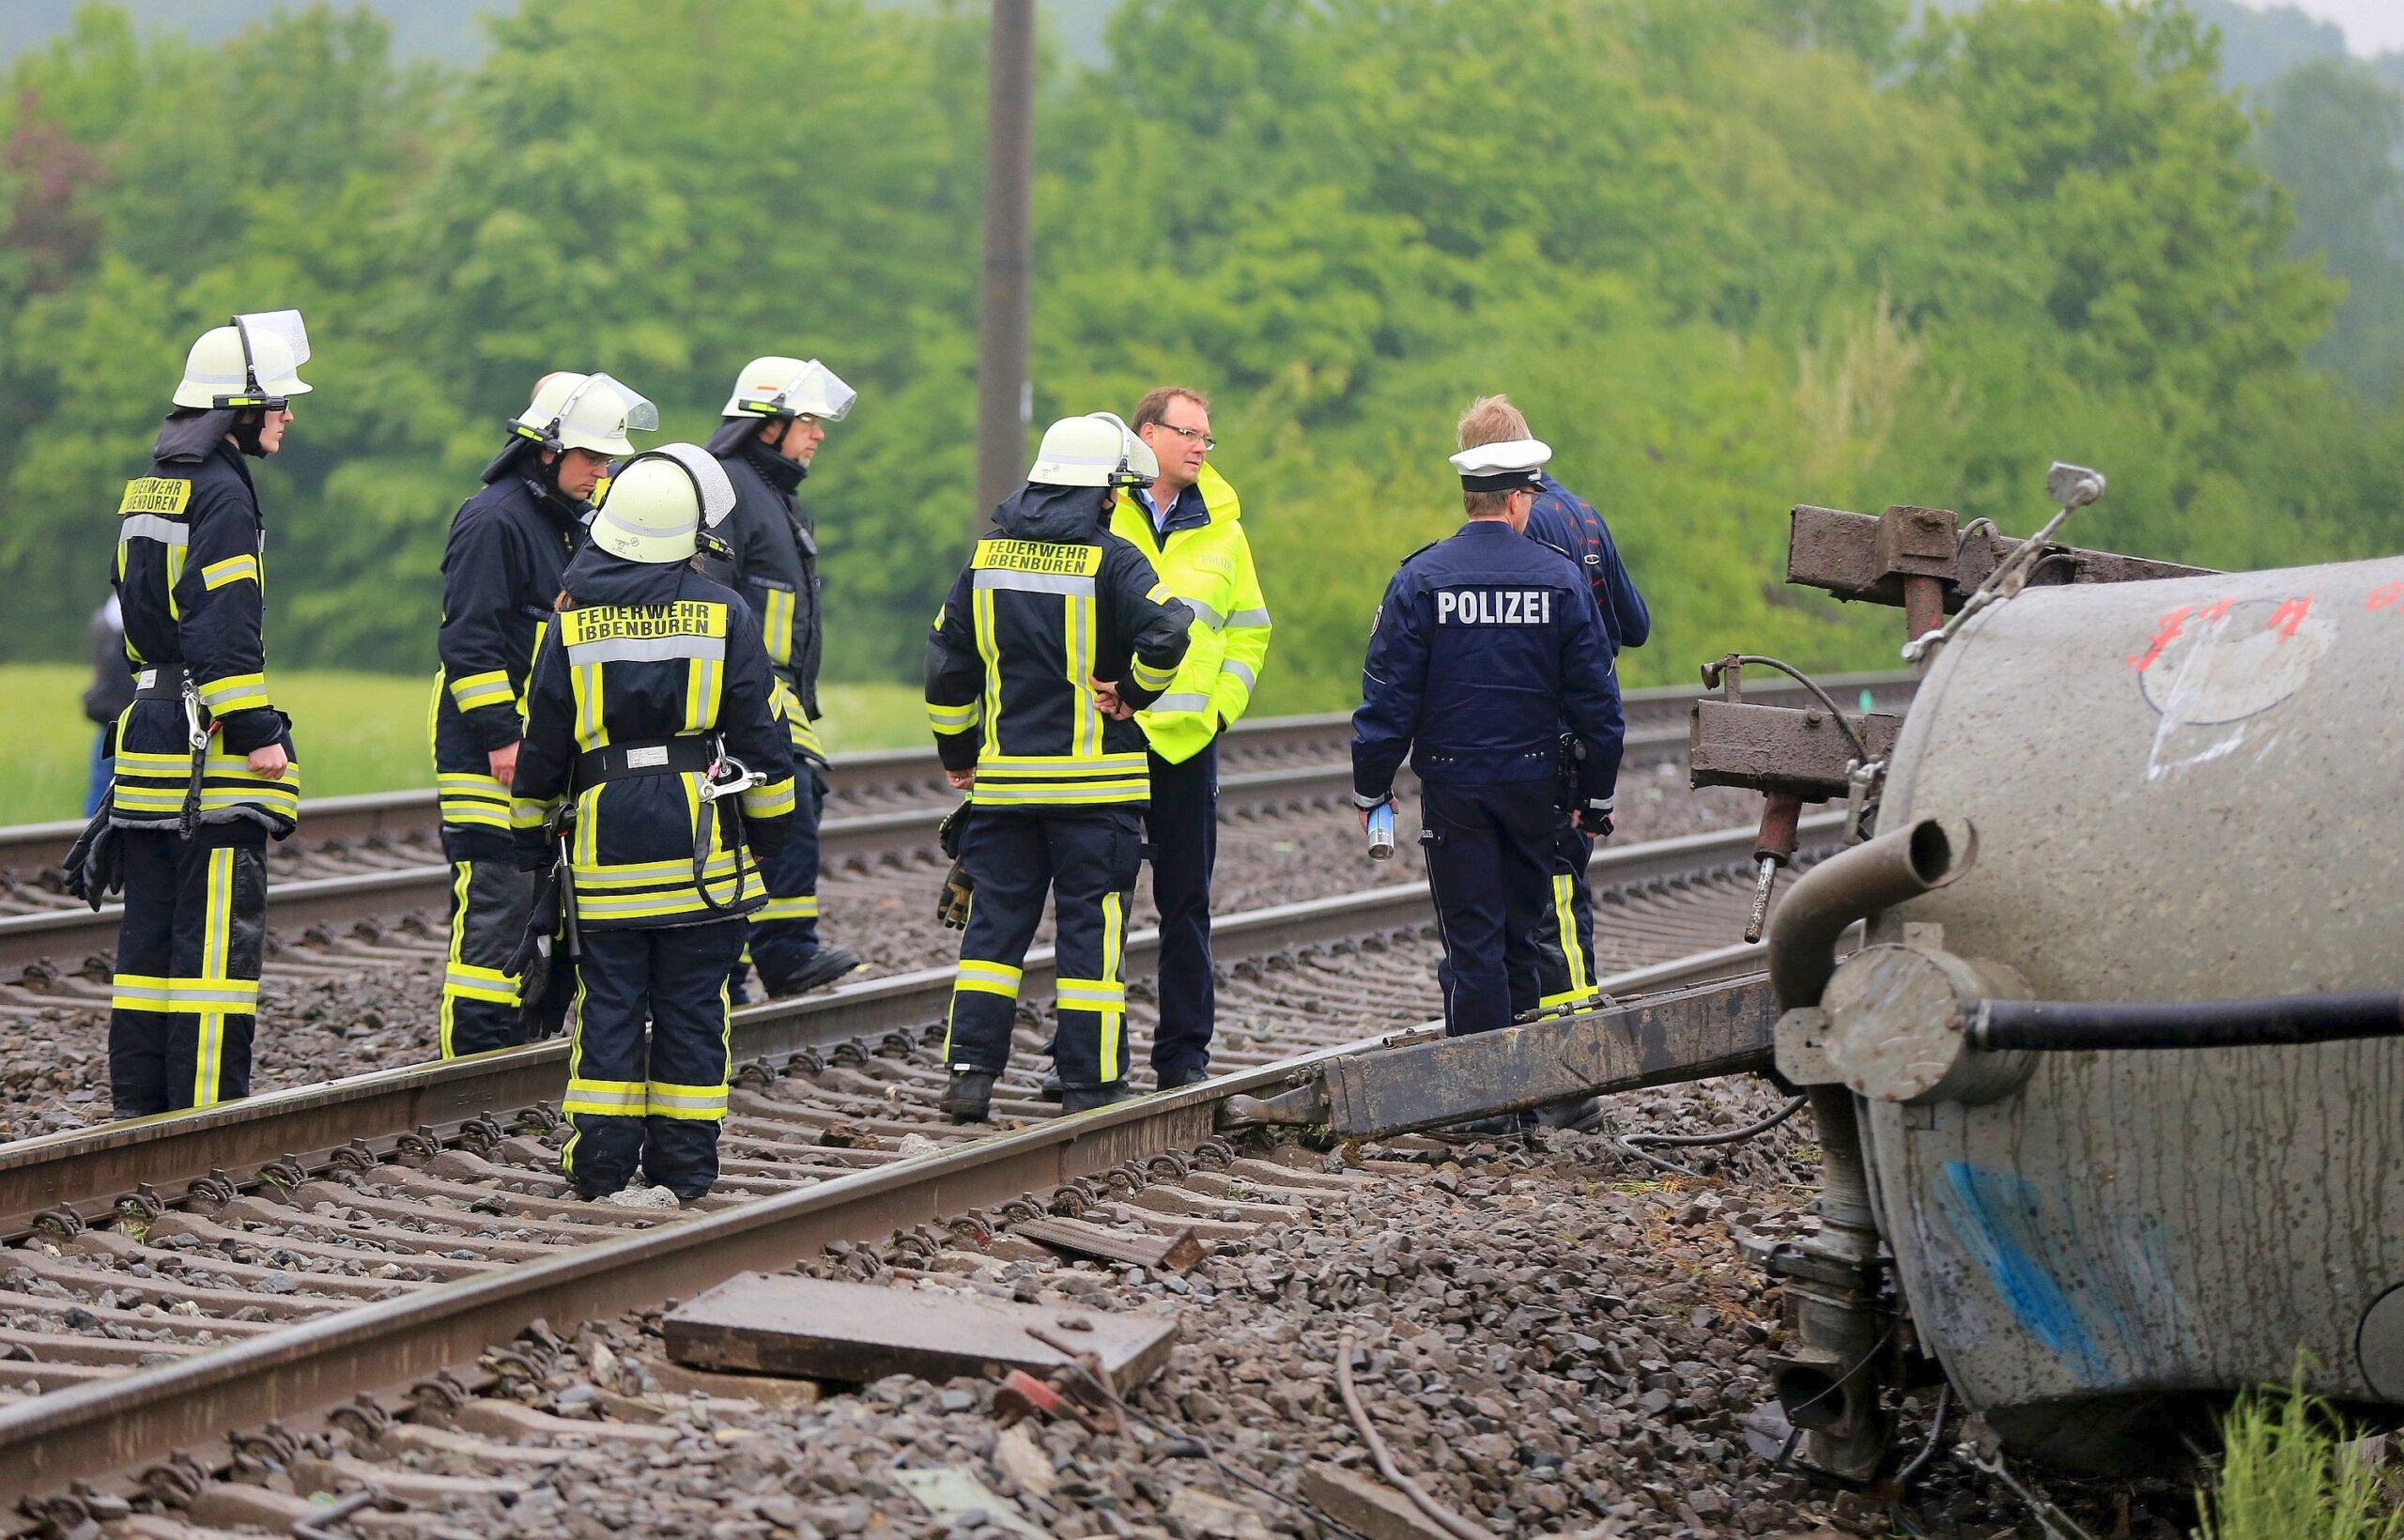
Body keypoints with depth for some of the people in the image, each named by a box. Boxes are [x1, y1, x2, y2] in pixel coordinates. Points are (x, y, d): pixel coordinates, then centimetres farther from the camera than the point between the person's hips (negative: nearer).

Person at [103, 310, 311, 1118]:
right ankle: (206, 1111, -8)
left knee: (152, 924, 12)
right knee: (219, 928, -7)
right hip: (209, 746, -9)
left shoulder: (149, 488, 16)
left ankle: (138, 1103, 15)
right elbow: (221, 628, -19)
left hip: (151, 726, 9)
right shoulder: (222, 493, -13)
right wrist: (257, 735, -17)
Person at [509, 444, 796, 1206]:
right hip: (701, 837, -1)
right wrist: (768, 826, 14)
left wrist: (533, 831, 19)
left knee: (609, 1001, 6)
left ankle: (602, 1165, 3)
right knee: (691, 1005, 5)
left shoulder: (571, 621, 1)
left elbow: (543, 742, 7)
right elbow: (758, 730, 2)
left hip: (605, 834, 1)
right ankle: (682, 1166, 6)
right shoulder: (724, 616, -2)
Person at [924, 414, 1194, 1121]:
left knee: (996, 922, 10)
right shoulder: (1111, 561, -10)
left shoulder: (988, 558, 6)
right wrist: (1132, 693, -6)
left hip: (1004, 777, 4)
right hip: (1095, 780, -4)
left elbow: (948, 662, 10)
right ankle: (1089, 1083, 3)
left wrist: (957, 754, 21)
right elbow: (1167, 634, -25)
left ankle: (970, 1069, 4)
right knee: (1091, 929, 2)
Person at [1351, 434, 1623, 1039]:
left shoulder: (1421, 578, -7)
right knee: (1520, 934, 14)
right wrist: (1596, 795, 12)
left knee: (1470, 939, 0)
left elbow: (1388, 694, -6)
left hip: (1452, 781, -2)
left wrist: (1371, 788, 4)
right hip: (1532, 779, 2)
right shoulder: (1560, 578, -2)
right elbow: (1595, 696, 2)